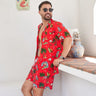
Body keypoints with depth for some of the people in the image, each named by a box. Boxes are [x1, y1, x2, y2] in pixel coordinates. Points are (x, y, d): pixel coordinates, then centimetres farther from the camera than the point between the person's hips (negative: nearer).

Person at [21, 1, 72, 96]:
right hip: (38, 62, 8)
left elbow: (68, 39, -23)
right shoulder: (40, 26, 15)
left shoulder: (56, 25, -9)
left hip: (47, 64, -8)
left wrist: (61, 58, -26)